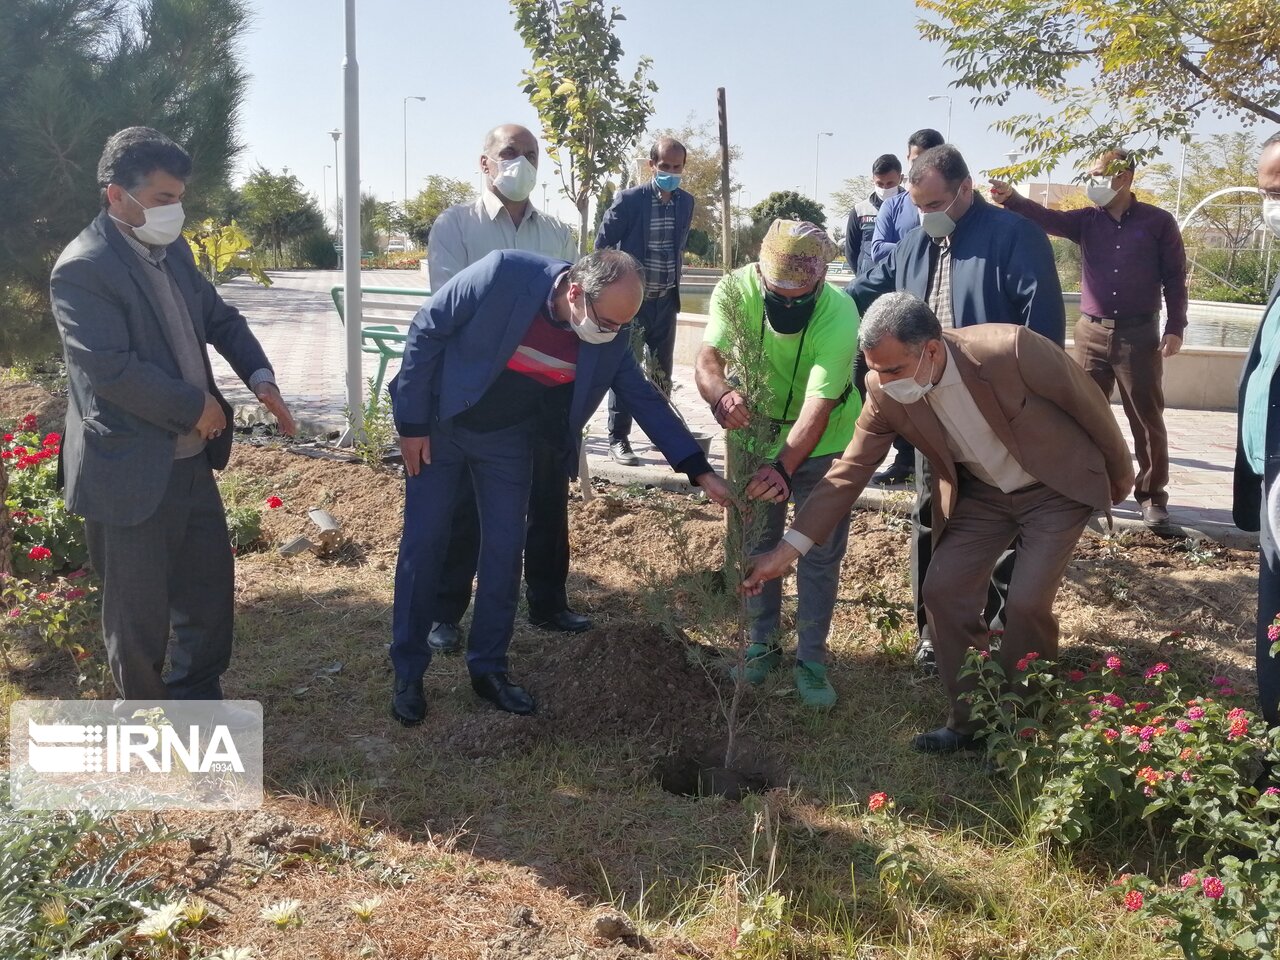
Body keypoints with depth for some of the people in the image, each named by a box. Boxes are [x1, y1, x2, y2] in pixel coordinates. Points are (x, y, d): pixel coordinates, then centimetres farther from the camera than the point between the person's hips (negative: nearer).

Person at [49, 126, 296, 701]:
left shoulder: (173, 250, 8)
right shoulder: (83, 269, -19)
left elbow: (219, 318, 16)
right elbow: (111, 368, -26)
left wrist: (259, 375, -2)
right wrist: (196, 406, -16)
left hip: (191, 460, 8)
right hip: (131, 475, -8)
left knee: (211, 588, 18)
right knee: (139, 614, 9)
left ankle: (198, 698, 38)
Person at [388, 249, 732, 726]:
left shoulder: (608, 337, -16)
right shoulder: (504, 273, -31)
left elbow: (645, 399, -6)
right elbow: (426, 332, -20)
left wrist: (701, 471, -12)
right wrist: (412, 423, -16)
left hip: (507, 437, 4)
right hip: (438, 423, -3)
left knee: (505, 549, 3)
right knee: (423, 545, 1)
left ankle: (488, 668, 19)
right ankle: (408, 674, 15)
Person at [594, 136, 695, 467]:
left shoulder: (686, 203, 4)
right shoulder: (629, 200, -11)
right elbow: (603, 245, -5)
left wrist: (676, 276, 15)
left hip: (666, 300, 5)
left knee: (663, 371, 11)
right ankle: (618, 439, 3)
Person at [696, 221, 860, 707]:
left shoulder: (839, 316, -33)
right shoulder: (735, 289, -25)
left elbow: (817, 409, -38)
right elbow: (707, 359, -33)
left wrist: (784, 467, -53)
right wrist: (722, 395, -56)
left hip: (824, 440, -2)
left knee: (820, 552, 1)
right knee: (756, 541, 10)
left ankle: (811, 660, 16)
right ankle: (762, 645, 28)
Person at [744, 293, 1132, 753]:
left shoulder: (1011, 350, -34)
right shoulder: (886, 391, -21)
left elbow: (1088, 402, -17)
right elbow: (848, 471, -13)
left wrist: (1119, 475, 0)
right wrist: (786, 552, -19)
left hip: (1055, 487, -4)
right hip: (981, 491, 4)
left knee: (1027, 602, -13)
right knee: (943, 590, -5)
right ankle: (969, 718, 14)